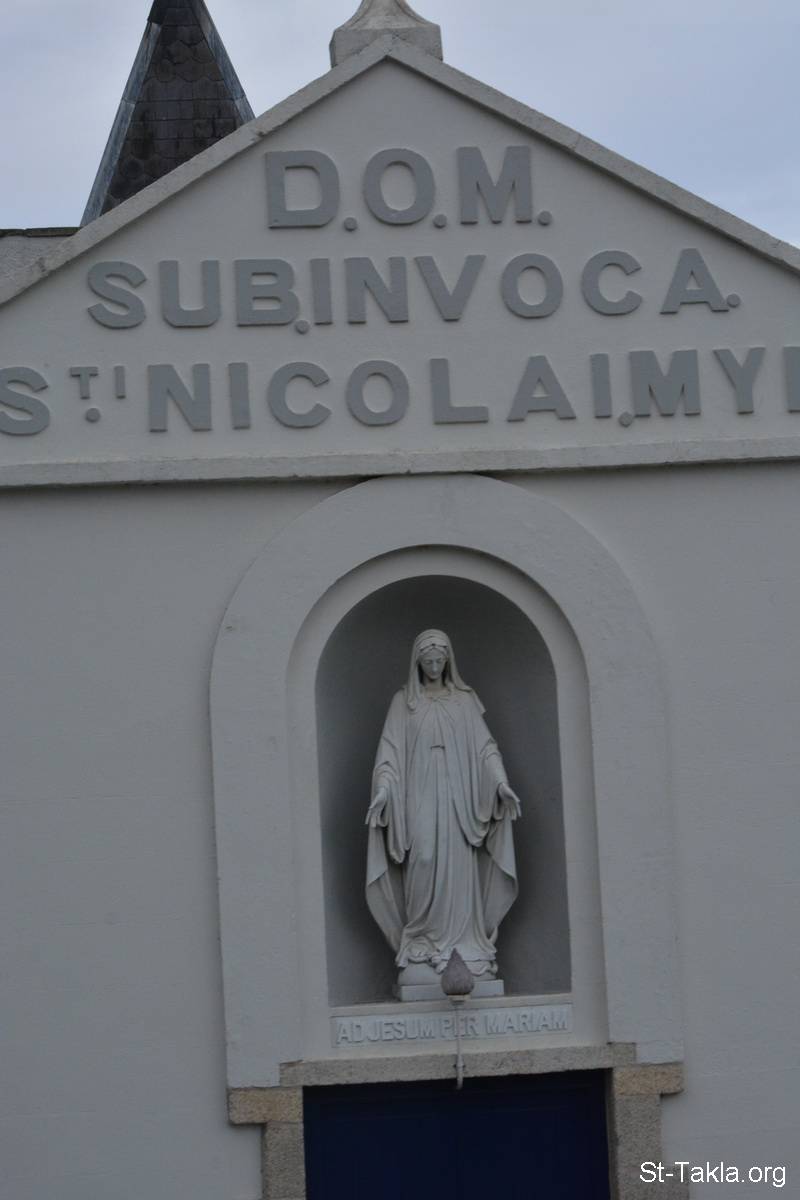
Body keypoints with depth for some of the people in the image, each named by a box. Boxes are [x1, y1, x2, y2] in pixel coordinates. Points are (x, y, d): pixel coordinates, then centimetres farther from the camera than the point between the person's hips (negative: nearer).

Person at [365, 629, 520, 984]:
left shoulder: (465, 699, 12)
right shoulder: (403, 701, 9)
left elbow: (484, 745, 7)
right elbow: (390, 750, 2)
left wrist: (501, 781, -8)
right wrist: (383, 788, -13)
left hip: (457, 795, 1)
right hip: (420, 795, -1)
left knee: (459, 865, -4)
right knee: (423, 860, -13)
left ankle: (461, 940, -2)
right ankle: (421, 940, -7)